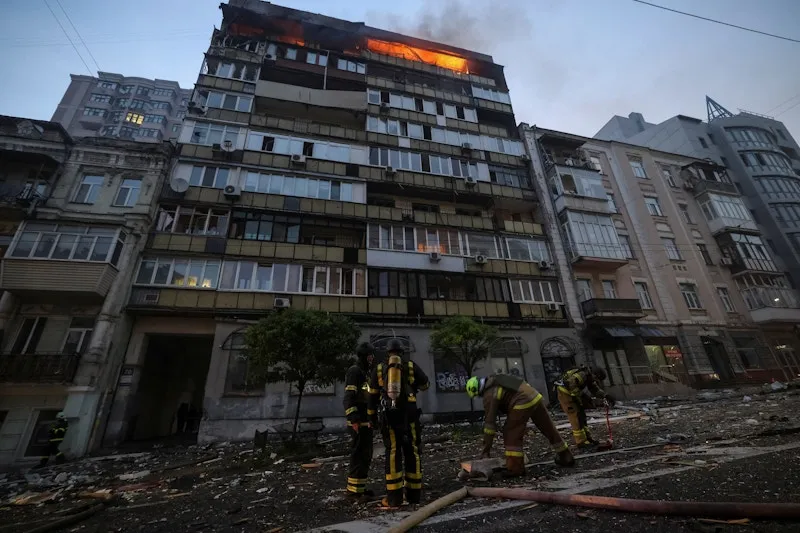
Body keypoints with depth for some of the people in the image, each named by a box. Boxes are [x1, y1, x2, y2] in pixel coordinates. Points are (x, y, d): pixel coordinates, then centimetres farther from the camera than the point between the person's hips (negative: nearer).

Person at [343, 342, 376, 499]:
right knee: (359, 455, -4)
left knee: (366, 455, 14)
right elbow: (348, 398, -20)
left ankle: (359, 486, 24)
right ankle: (354, 489, 5)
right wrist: (354, 420, -25)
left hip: (366, 422, 10)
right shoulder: (354, 371, -13)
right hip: (358, 422, -10)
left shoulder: (366, 372, 17)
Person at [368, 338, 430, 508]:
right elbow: (425, 385, 16)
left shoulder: (378, 369, 8)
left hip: (389, 415, 1)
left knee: (392, 453, 7)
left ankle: (394, 497, 8)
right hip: (409, 413, 0)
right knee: (412, 452, 11)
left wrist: (372, 416, 21)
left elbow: (373, 395, 12)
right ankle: (414, 494, 18)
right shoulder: (411, 366, 4)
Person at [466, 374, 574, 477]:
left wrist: (486, 451, 0)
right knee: (549, 429, 23)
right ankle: (566, 457, 39)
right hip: (535, 396, 9)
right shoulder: (495, 379, 18)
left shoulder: (489, 395, -4)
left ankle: (515, 468, 6)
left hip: (523, 403, -9)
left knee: (511, 436, 5)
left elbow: (489, 422, -5)